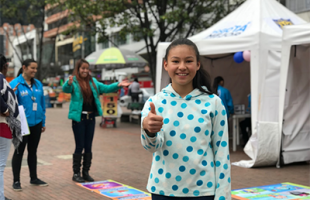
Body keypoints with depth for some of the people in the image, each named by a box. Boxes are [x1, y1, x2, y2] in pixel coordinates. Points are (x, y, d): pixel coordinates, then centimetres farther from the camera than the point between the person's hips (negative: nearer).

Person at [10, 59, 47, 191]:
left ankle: (34, 178, 27)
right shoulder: (15, 84, -10)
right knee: (19, 151, 4)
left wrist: (43, 122, 12)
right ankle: (16, 181, 15)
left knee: (33, 151, 16)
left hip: (36, 123, 5)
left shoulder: (38, 84, 7)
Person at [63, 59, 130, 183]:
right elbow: (65, 89, -26)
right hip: (79, 118, -5)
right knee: (79, 146, 0)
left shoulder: (92, 81, 10)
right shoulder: (74, 82, -8)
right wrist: (69, 83, -49)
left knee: (88, 147, 11)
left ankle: (86, 172, 22)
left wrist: (118, 85, -8)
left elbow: (105, 88, 7)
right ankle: (76, 173, 12)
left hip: (91, 117, 5)